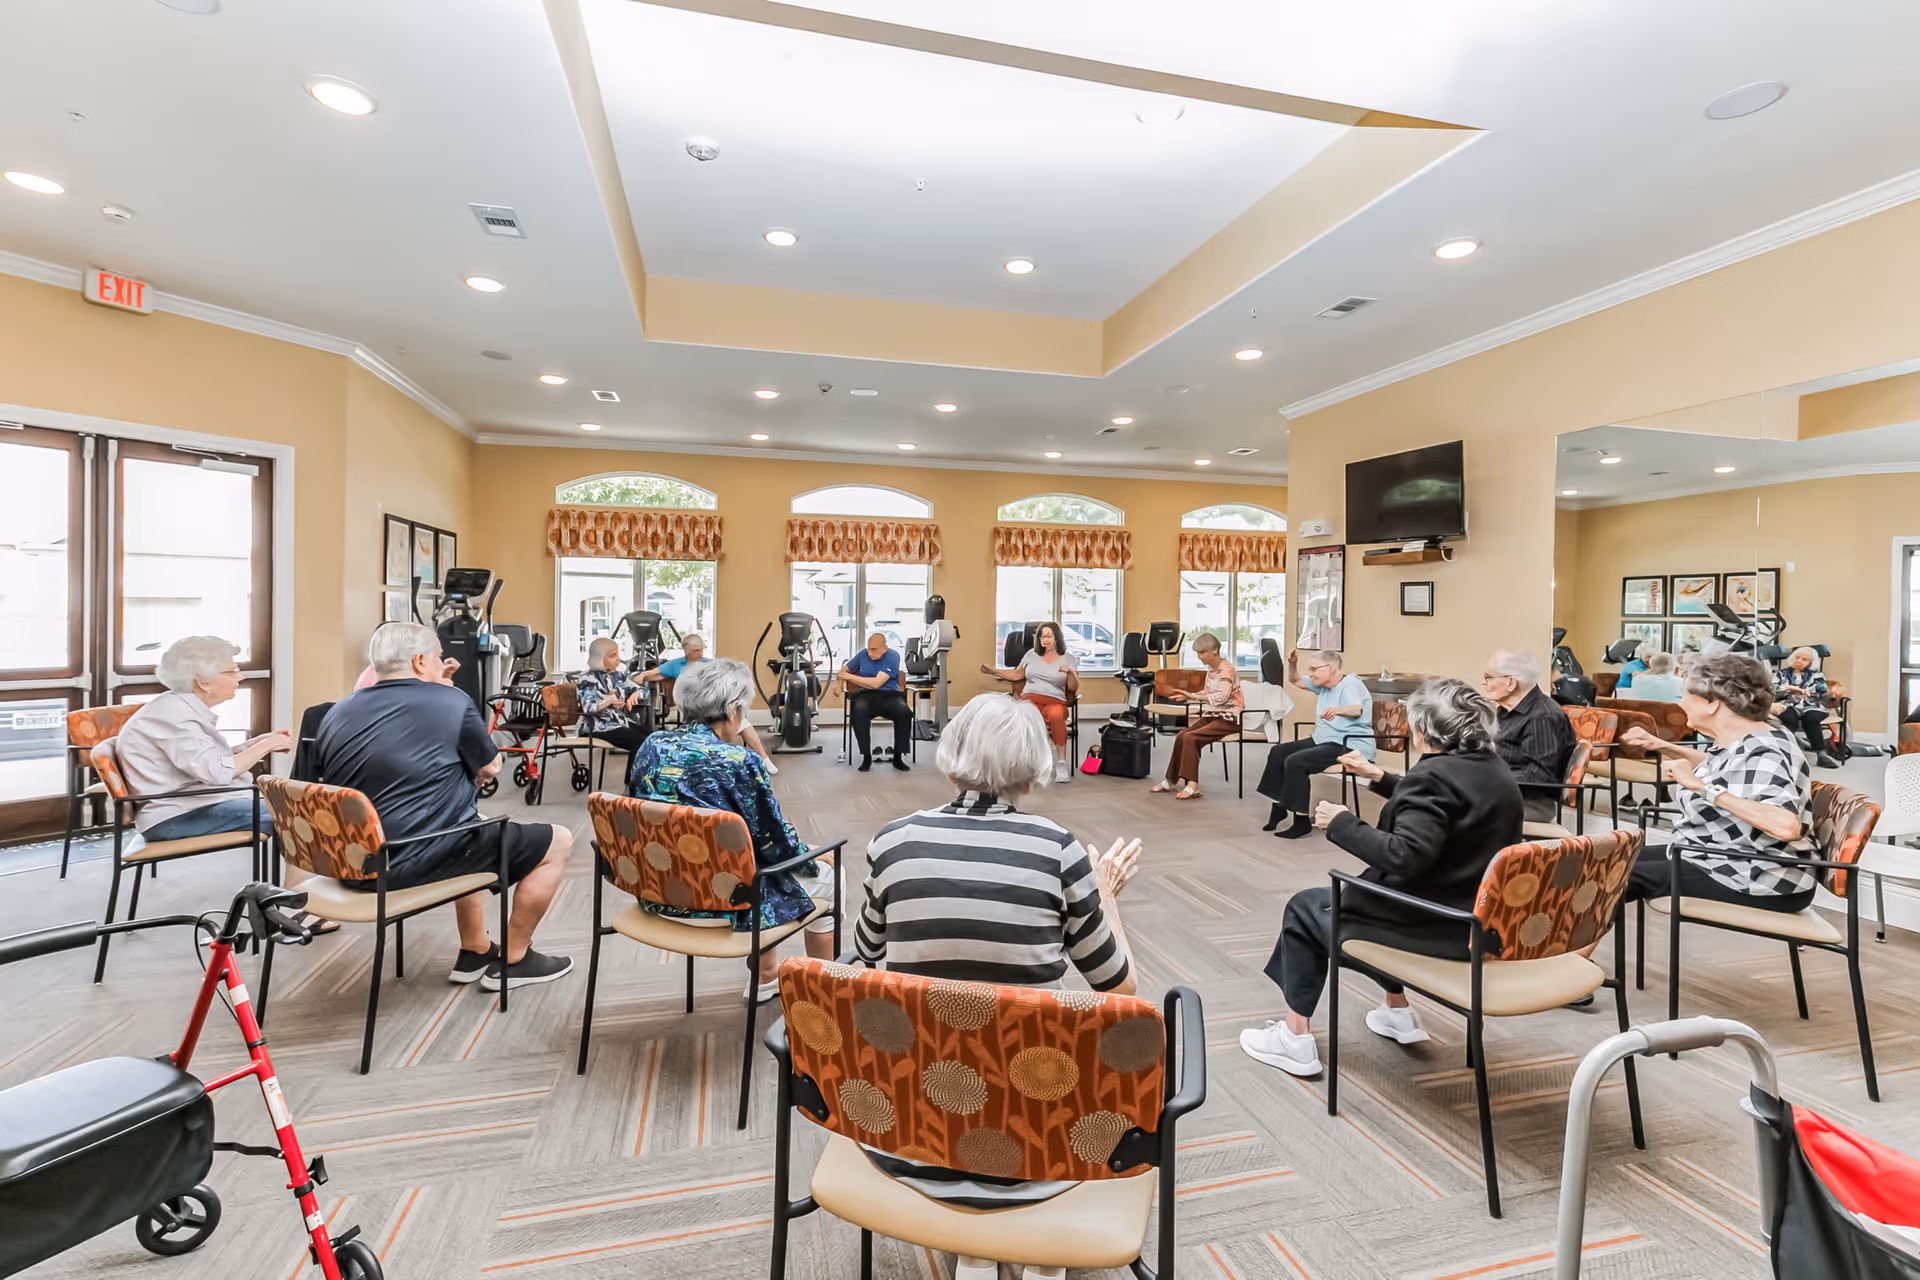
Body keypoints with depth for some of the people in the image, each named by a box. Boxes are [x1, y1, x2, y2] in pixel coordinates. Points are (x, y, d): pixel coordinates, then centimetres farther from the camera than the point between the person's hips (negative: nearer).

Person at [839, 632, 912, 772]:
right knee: (858, 711, -35)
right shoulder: (862, 654, 8)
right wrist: (840, 683, 0)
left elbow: (876, 683, -15)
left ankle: (898, 757, -18)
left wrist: (850, 677, -10)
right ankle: (866, 756, -23)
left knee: (904, 712, -35)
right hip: (866, 695, 2)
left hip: (890, 695, -2)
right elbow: (844, 670, 23)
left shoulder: (892, 657, -7)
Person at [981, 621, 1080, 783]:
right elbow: (1017, 674, 25)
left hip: (1055, 701, -1)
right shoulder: (1031, 654, 17)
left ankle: (1061, 761, -37)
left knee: (1056, 715, -42)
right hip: (1030, 698, 1)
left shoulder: (1068, 659, 11)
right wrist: (992, 671, 17)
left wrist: (1070, 673, -14)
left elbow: (1074, 688, 6)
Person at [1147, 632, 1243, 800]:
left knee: (1190, 738, -24)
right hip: (1213, 715, 8)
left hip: (1229, 719, -8)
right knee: (1181, 736, -10)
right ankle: (1171, 780, 0)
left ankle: (1192, 785, -24)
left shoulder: (1227, 670, -17)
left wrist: (1193, 696, -33)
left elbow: (1221, 697, -30)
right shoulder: (1211, 669, 9)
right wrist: (1188, 696, -3)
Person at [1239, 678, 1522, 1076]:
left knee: (1304, 908, 9)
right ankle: (1398, 1013, 39)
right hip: (1481, 923, 9)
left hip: (1435, 928, -9)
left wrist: (1342, 824, -21)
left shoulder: (1433, 774, -23)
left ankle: (1295, 1039, 15)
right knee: (1382, 890, 34)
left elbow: (1405, 855, -32)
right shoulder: (1498, 772, 6)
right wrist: (1380, 778, 22)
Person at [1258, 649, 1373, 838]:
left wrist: (1338, 710, -60)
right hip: (1323, 741, 10)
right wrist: (1292, 664, -1)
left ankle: (1302, 821, -20)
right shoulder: (1323, 684, 11)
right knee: (1278, 752, 4)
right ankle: (1279, 806, 10)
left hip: (1350, 747, -10)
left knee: (1295, 762, -27)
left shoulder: (1350, 685, -17)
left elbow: (1357, 710, -37)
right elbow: (1294, 681, 20)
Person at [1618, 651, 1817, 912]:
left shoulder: (1762, 753, -24)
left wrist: (1702, 788, -39)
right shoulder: (1736, 741, 4)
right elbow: (1720, 768, 29)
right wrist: (1662, 746, 18)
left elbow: (1787, 826, -40)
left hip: (1760, 881, -9)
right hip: (1725, 860, 9)